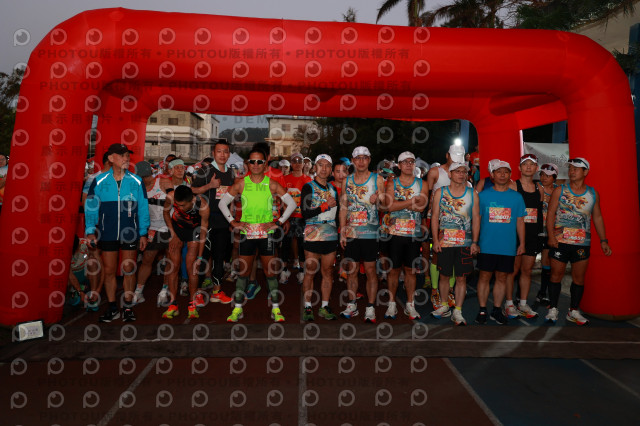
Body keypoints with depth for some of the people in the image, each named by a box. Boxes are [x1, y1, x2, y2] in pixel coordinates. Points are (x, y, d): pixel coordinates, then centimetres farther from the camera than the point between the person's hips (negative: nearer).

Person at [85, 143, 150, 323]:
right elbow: (90, 207, 4)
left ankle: (128, 307, 19)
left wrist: (143, 233, 2)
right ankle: (112, 308, 22)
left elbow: (143, 209, 4)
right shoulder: (99, 181, 1)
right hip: (107, 234, 1)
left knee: (129, 270, 6)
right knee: (109, 271, 8)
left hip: (130, 233, 0)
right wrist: (90, 230, -5)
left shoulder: (136, 181, 1)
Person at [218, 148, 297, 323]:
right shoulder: (241, 184, 3)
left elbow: (292, 204, 3)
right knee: (243, 271, 7)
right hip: (246, 233, 1)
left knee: (270, 271, 4)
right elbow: (222, 203, 10)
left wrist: (278, 222, -4)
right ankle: (237, 308, 20)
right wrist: (233, 222, 0)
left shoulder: (271, 184, 1)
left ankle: (275, 308, 15)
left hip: (266, 233, 0)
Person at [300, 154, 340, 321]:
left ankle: (324, 307, 17)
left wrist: (338, 231, 12)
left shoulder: (333, 189, 15)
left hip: (331, 236, 5)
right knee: (310, 272, 0)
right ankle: (307, 308, 11)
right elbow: (305, 213, -11)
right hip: (312, 236, -5)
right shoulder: (308, 187, -1)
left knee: (328, 272, 7)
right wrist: (325, 205, -16)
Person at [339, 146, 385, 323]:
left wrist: (377, 200, -24)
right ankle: (352, 305, 21)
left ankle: (370, 308, 11)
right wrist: (342, 231, 3)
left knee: (370, 270, 1)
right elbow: (343, 208, 10)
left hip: (370, 232, -3)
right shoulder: (347, 181, 9)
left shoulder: (377, 179, 2)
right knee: (351, 270, 8)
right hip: (351, 232, 3)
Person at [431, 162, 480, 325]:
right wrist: (435, 240, -3)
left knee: (461, 277, 2)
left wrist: (475, 242, -2)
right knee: (444, 275, 7)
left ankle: (457, 312, 10)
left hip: (465, 243, 0)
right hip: (444, 241, 0)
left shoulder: (473, 194, 7)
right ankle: (444, 306, 24)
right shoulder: (440, 192, 5)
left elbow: (476, 218, 5)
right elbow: (434, 217, 4)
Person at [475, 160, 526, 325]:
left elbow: (520, 221, 9)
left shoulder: (517, 197, 6)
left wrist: (522, 243, 5)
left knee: (502, 277, 9)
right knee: (484, 276, 3)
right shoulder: (483, 195, 2)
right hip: (486, 246, -1)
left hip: (508, 247, 2)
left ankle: (497, 310, 21)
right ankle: (482, 310, 13)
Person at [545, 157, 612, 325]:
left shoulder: (593, 193, 8)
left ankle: (574, 311, 19)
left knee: (579, 278, 7)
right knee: (556, 275, 2)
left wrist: (603, 240, 10)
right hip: (560, 241, -2)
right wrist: (551, 236, -12)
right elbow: (550, 214, -1)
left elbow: (597, 217, 14)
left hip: (582, 243, 2)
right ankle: (553, 309, 13)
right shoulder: (559, 191, 1)